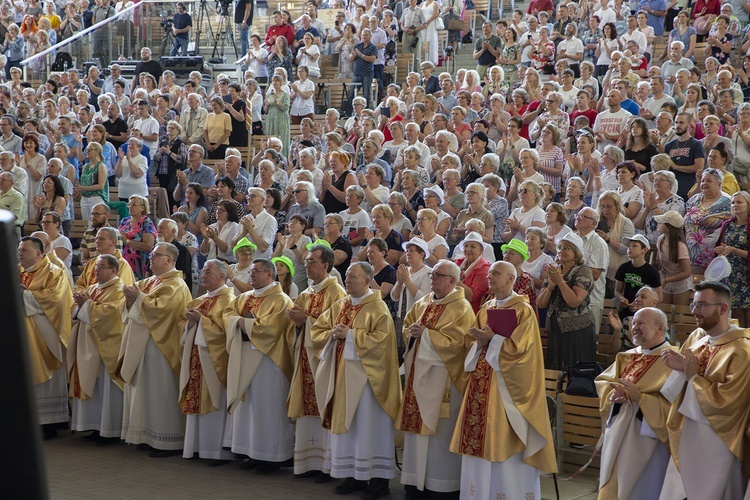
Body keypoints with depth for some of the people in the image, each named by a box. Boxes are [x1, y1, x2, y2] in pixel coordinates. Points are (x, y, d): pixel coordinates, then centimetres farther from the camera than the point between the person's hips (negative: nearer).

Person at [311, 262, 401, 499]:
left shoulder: (377, 308, -8)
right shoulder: (339, 306, 12)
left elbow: (381, 339, -20)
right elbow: (317, 330, 13)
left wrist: (350, 334, -18)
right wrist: (333, 333, -8)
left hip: (365, 375, -7)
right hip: (341, 374, 7)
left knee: (368, 425, -3)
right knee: (344, 424, 8)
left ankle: (378, 478, 5)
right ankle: (354, 475, 17)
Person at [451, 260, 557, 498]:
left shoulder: (523, 310, -6)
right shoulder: (485, 309, 14)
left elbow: (520, 347, -14)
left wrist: (492, 339, -16)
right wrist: (480, 342, -6)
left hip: (507, 384, -6)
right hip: (482, 381, 6)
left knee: (504, 440, -6)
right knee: (479, 436, 4)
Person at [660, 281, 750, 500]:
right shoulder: (696, 337, 3)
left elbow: (726, 401, -22)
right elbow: (677, 389, 10)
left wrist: (693, 376, -15)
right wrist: (679, 367, -11)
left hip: (716, 442, -7)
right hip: (686, 435, 7)